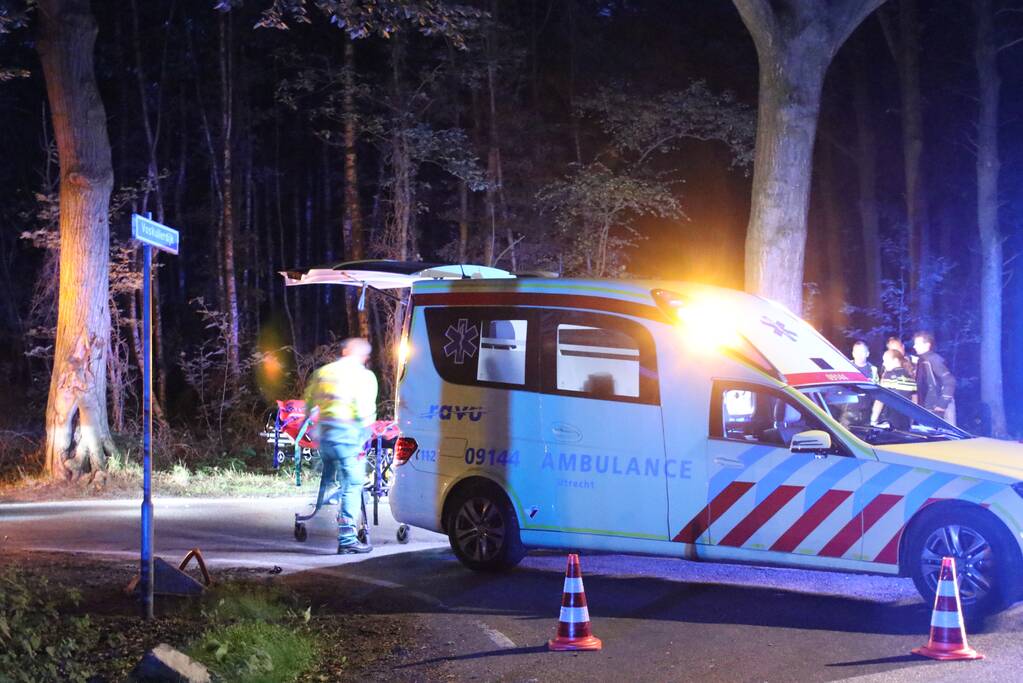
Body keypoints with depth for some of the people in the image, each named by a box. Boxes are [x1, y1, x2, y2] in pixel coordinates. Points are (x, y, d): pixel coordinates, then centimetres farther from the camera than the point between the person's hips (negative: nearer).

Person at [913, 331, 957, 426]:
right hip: (928, 410, 9)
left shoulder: (934, 360, -14)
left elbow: (950, 382, -20)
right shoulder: (921, 361, 13)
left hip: (940, 410, -9)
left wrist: (942, 404, -21)